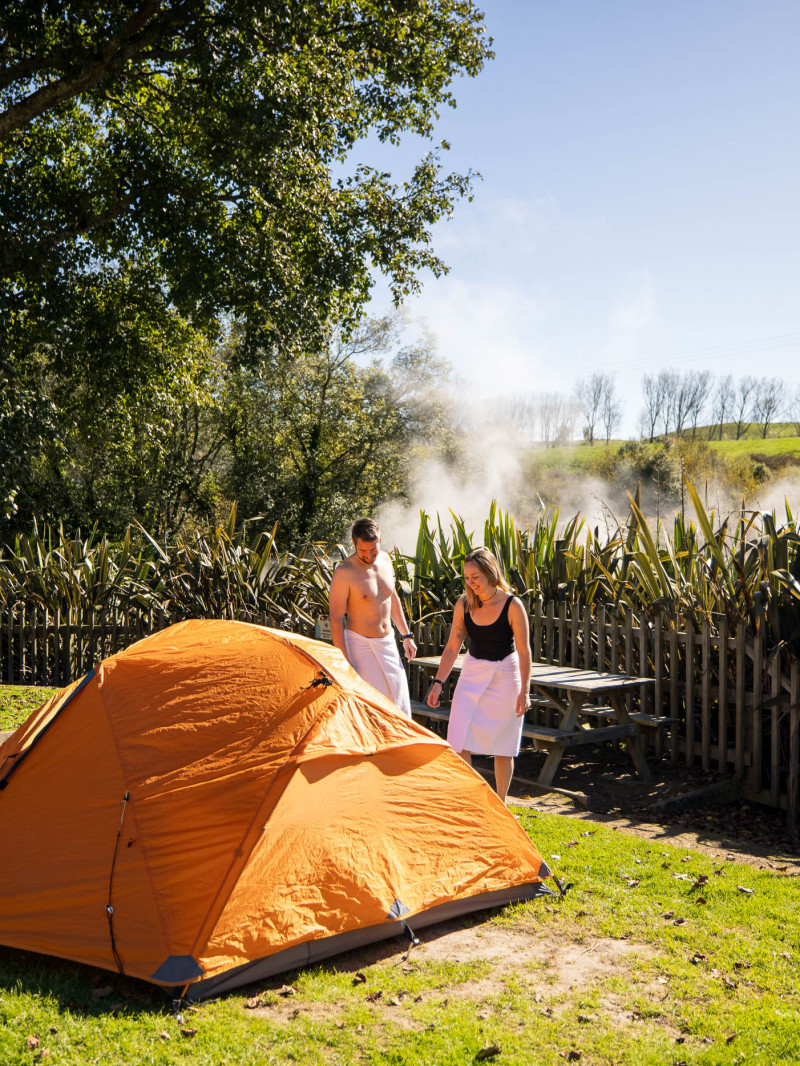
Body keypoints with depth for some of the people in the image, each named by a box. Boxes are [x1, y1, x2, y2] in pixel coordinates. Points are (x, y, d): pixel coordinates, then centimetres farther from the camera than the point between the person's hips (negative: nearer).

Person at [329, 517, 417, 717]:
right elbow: (336, 619, -16)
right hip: (359, 644, -7)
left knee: (399, 703, 11)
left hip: (387, 642, 7)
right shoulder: (344, 573, -17)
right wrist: (344, 662, -19)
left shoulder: (385, 560, 3)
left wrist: (406, 635, 18)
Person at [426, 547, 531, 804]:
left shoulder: (512, 605, -15)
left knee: (502, 744, 5)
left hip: (505, 676, -3)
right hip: (472, 674, 3)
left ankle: (500, 805, 20)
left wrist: (524, 691, -13)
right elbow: (452, 647, 2)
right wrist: (438, 682, -3)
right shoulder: (463, 605, -4)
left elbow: (524, 651, -10)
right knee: (460, 738, -7)